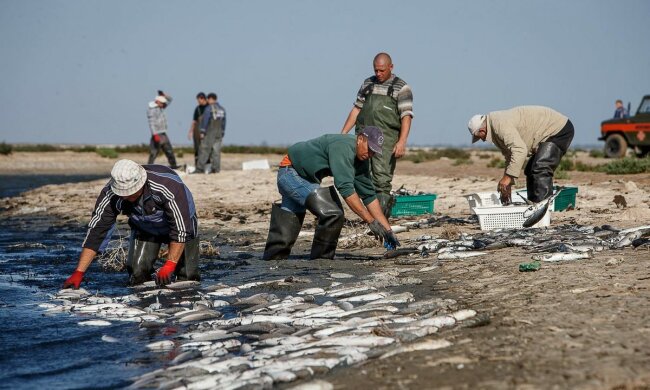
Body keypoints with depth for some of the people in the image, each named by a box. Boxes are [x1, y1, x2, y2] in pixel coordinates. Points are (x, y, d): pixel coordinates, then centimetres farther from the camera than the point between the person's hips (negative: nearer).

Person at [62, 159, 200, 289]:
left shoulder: (168, 187, -42)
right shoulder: (110, 195, -30)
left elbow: (180, 230, -37)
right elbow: (96, 232, -26)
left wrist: (169, 266, -42)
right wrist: (78, 273, -31)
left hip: (179, 222, -3)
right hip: (144, 228, 3)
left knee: (187, 277, -9)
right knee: (137, 275, -13)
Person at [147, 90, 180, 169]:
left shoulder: (161, 107, 12)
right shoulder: (151, 109, -13)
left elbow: (170, 100, 23)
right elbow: (151, 123, -20)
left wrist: (163, 94, 4)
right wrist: (155, 135, -26)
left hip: (163, 134, 9)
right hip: (157, 134, -9)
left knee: (169, 150, 13)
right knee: (154, 152, -9)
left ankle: (173, 165, 22)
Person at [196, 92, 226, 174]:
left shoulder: (209, 108, -9)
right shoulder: (222, 109, 12)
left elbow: (205, 120, -13)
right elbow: (224, 122, 14)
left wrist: (202, 132, -11)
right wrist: (222, 134, 18)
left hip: (209, 133, -6)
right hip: (219, 133, 6)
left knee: (204, 150, -5)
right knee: (216, 151, 5)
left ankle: (200, 169, -9)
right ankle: (215, 169, 0)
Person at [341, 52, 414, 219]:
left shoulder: (401, 87, 3)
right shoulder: (367, 84, 18)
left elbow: (406, 116, -5)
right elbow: (356, 109, 20)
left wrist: (402, 141, -17)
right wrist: (343, 133, 12)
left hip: (386, 138, -5)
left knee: (382, 179, -11)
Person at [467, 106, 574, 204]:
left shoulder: (500, 124, -23)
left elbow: (520, 150, -33)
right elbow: (510, 156, 19)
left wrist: (508, 177, -29)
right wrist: (507, 184, 19)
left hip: (560, 131, -11)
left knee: (541, 170, -20)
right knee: (531, 171, 14)